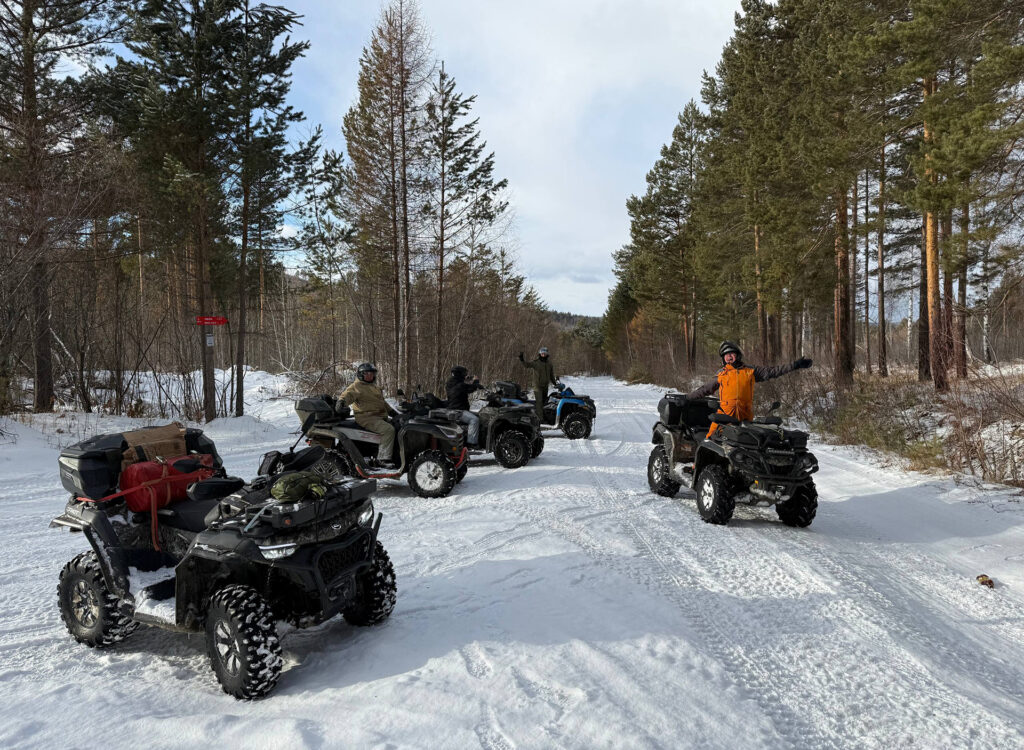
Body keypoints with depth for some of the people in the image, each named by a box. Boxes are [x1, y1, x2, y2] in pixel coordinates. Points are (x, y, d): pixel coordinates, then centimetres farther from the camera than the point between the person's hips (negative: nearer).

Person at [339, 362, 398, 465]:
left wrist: (391, 411, 32)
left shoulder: (375, 387, 25)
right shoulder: (357, 386, -3)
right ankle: (383, 458, -28)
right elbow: (348, 394, -19)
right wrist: (342, 401, -40)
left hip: (380, 416, 10)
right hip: (366, 417, -10)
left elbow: (382, 402, 35)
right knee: (388, 430, -28)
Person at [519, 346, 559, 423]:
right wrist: (521, 360, -35)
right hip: (537, 386, -5)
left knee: (544, 401, 6)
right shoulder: (535, 362, -3)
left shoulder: (549, 364, 12)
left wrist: (555, 383, 15)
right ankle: (540, 419, -15)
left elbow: (551, 376, 21)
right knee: (539, 402, -12)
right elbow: (527, 365, -18)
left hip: (545, 386, 5)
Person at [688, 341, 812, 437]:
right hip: (725, 413, -1)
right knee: (712, 436, -17)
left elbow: (772, 372, 13)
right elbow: (705, 389, 23)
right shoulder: (721, 374, 17)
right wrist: (686, 398, 22)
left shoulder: (751, 371, 14)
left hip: (745, 416, 1)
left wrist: (795, 365, 8)